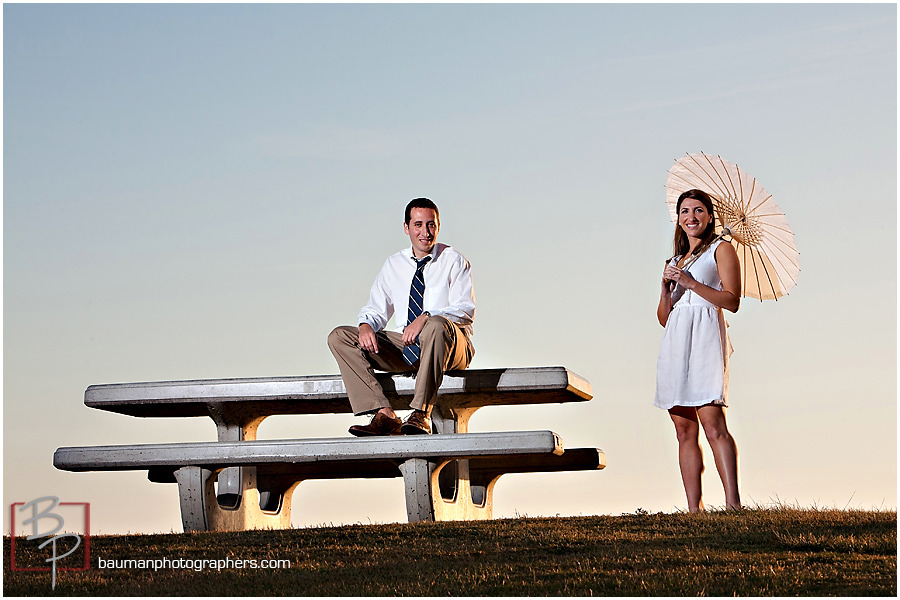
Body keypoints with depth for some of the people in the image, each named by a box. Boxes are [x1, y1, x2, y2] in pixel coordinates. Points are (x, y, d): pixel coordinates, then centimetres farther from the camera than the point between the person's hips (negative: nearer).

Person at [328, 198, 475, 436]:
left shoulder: (453, 261, 3)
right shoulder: (394, 264, 16)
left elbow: (466, 310, -10)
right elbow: (377, 309, 13)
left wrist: (426, 318, -27)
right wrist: (366, 325, -12)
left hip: (450, 346, -5)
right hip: (404, 347, 5)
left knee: (436, 326, -41)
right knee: (340, 336, -13)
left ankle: (421, 414, -42)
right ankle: (384, 415, -29)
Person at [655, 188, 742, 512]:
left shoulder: (721, 249, 7)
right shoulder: (676, 260, 24)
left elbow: (732, 301, -6)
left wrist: (690, 282, -12)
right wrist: (666, 286, 3)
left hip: (704, 338, -6)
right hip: (675, 341, 6)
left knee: (713, 424, -19)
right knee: (685, 431, 1)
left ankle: (733, 503, -24)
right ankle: (693, 509, 0)